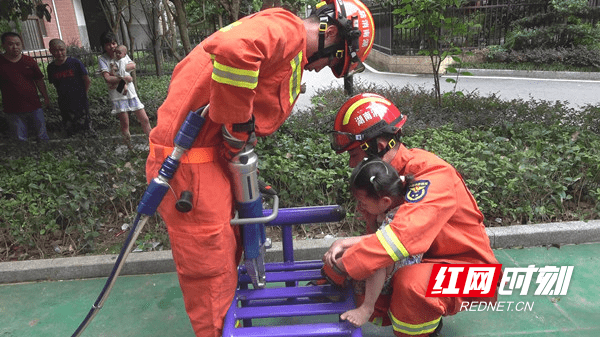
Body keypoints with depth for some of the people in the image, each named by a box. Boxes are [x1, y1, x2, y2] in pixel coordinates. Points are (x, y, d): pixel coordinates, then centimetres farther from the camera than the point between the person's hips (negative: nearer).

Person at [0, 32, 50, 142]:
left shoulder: (29, 61, 5)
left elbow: (39, 80, 10)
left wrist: (46, 98, 8)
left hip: (35, 106, 2)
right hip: (13, 111, -2)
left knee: (43, 136, 10)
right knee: (20, 140, 7)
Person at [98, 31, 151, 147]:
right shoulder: (102, 58, -1)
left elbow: (133, 65, -7)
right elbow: (107, 78, -13)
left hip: (130, 91, 4)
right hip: (117, 93, -4)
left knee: (144, 119, 4)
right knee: (125, 124, -5)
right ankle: (130, 148, 5)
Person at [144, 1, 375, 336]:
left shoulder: (292, 51, 18)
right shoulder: (288, 28, -14)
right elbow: (233, 49, -36)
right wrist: (239, 125, -23)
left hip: (213, 155, 10)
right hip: (189, 161, -10)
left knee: (227, 249, 22)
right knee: (211, 270, 2)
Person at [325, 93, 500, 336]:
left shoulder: (434, 175, -28)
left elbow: (403, 234, -42)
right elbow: (378, 232, -1)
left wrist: (343, 264, -35)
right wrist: (346, 245, -22)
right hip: (431, 260, 8)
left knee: (411, 282, -37)